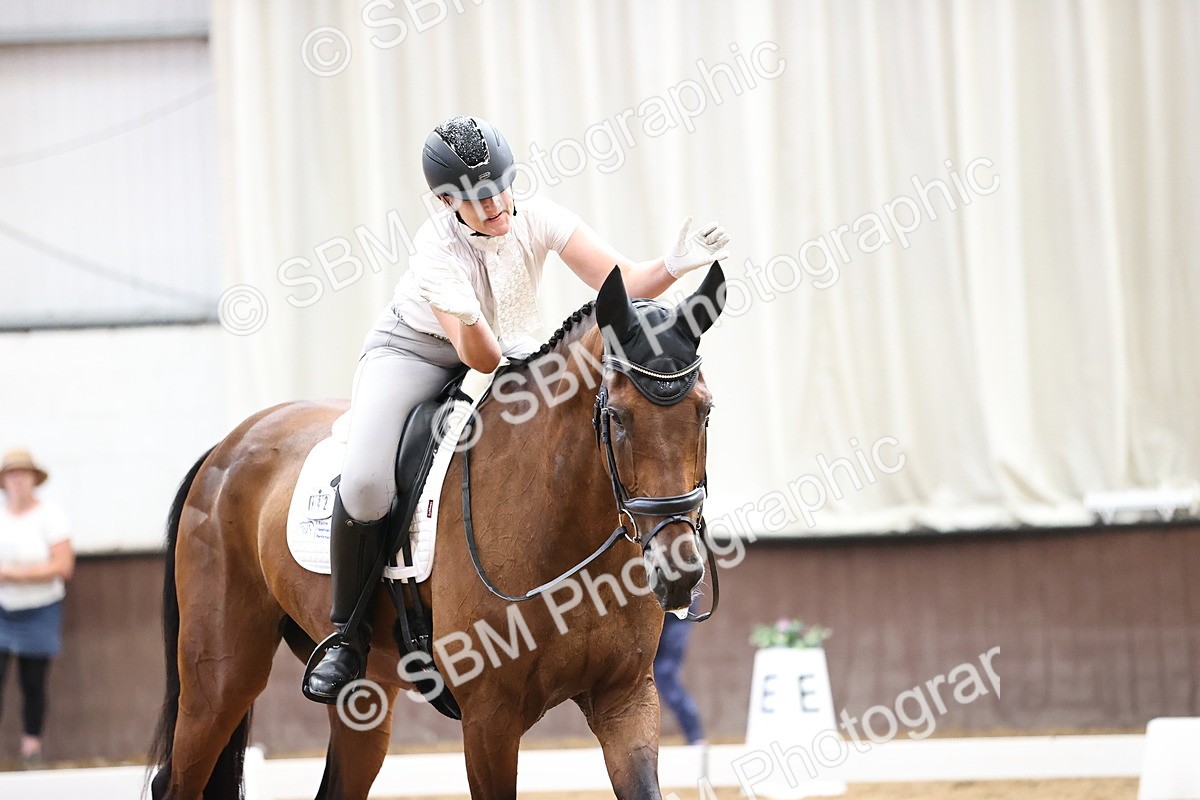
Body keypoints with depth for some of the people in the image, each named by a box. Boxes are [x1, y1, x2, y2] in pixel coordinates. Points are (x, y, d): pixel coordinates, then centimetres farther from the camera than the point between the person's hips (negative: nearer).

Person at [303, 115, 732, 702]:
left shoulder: (537, 218, -18)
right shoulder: (438, 248, -28)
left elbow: (624, 285, -20)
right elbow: (480, 358, -34)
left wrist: (674, 266, -40)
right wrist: (468, 319, -57)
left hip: (510, 354, 4)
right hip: (414, 352, -4)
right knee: (365, 485, -30)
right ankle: (346, 635, -9)